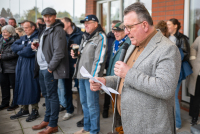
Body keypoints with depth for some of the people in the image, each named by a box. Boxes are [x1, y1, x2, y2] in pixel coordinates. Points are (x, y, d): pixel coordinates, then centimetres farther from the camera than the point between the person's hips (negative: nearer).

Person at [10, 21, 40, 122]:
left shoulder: (36, 38, -11)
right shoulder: (23, 38, 17)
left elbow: (29, 52, -20)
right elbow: (13, 46, 7)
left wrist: (19, 51, 0)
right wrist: (23, 47, -9)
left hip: (30, 66, -8)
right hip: (21, 65, 8)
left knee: (31, 87, -3)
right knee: (21, 86, 10)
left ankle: (35, 111, 8)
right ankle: (24, 110, 21)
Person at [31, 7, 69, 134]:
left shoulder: (58, 30, -12)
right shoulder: (45, 30, 18)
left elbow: (59, 52, -20)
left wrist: (50, 67, -18)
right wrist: (36, 46, 8)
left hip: (49, 69, -9)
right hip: (42, 68, 9)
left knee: (52, 95, -1)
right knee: (46, 94, 17)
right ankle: (47, 120, 30)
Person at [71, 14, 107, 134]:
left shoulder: (100, 37, -8)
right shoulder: (85, 37, 18)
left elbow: (99, 59, -15)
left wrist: (94, 77, -19)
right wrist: (76, 54, 6)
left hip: (91, 76, -8)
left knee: (92, 104, -2)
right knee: (84, 102, 16)